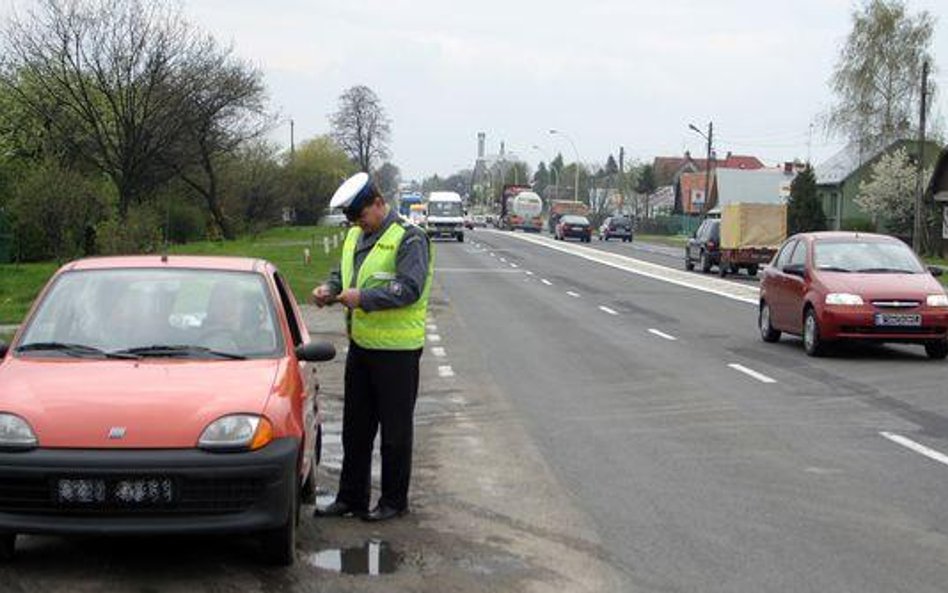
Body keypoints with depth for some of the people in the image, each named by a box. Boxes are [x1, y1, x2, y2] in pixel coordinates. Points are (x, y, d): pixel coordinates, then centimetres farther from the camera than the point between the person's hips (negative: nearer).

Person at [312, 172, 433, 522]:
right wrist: (329, 290, -1)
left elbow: (410, 288, -23)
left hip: (397, 349, -8)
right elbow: (342, 272, 22)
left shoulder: (409, 239, -13)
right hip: (360, 345, 8)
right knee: (355, 427, 14)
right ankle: (350, 497, 25)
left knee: (395, 430, 3)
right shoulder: (356, 236, 12)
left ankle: (394, 502, 15)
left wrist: (363, 297, -28)